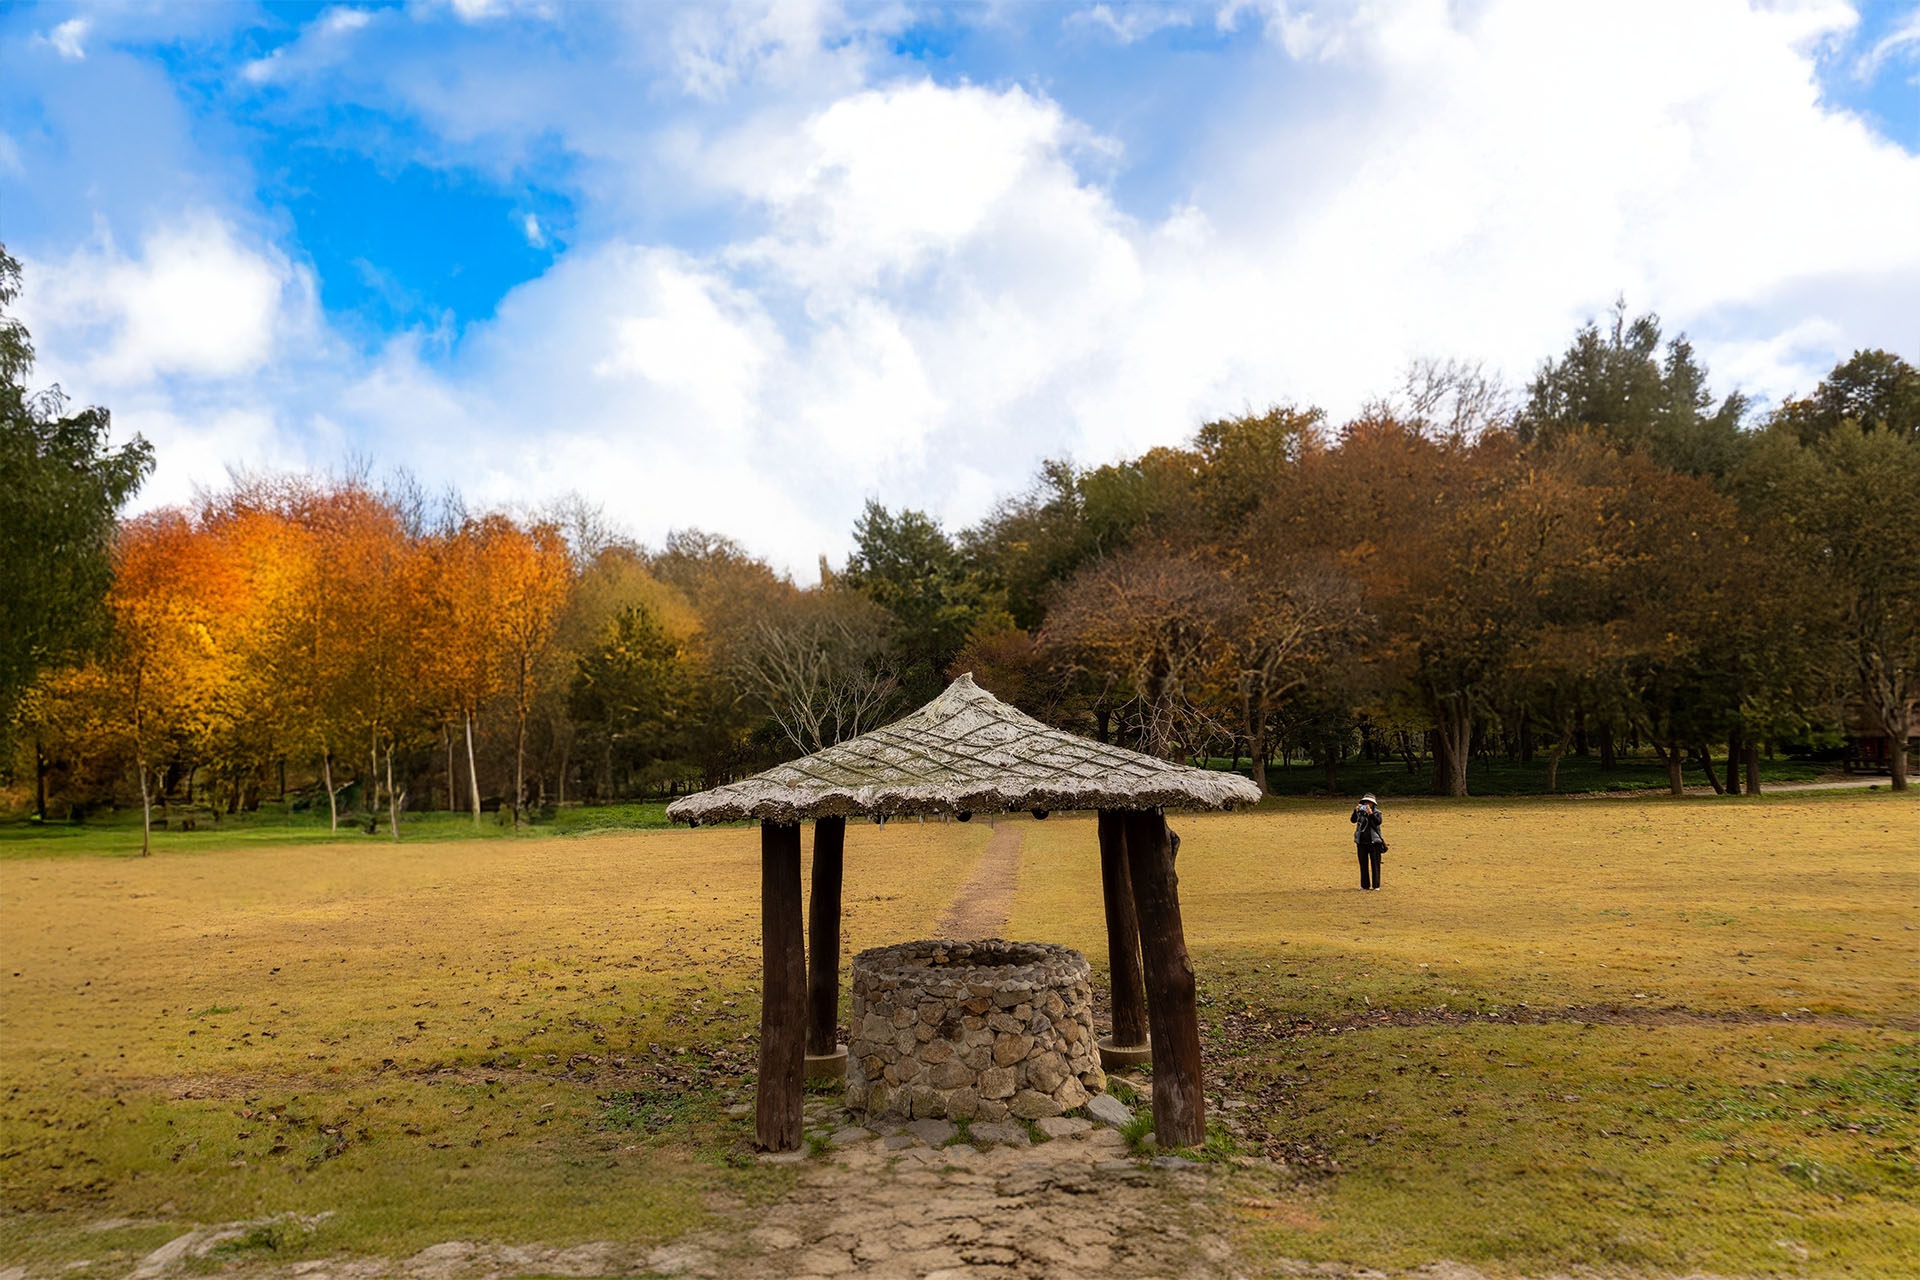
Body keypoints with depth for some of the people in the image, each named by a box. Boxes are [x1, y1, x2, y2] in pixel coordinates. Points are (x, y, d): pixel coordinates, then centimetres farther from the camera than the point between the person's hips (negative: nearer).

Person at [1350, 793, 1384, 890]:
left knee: (1375, 863, -1)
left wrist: (1371, 813, -30)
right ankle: (1365, 885, 14)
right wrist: (1356, 811, -21)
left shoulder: (1376, 812, 1)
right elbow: (1353, 820, -8)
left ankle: (1376, 885, 6)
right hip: (1361, 842, 2)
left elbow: (1378, 822, -18)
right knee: (1363, 864, 6)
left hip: (1374, 841, -2)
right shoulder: (1360, 812, 6)